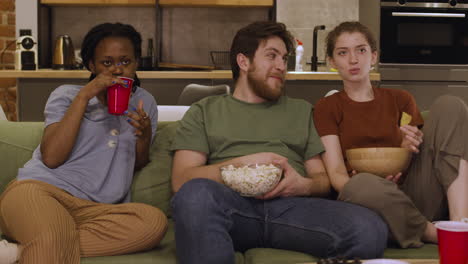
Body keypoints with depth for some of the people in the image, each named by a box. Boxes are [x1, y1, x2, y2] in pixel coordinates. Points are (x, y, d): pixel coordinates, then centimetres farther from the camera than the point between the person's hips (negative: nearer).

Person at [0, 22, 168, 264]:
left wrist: (145, 137, -1)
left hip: (94, 210, 6)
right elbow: (51, 158, -6)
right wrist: (83, 95, -7)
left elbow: (137, 166, 20)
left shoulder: (145, 102, 20)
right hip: (40, 190, -5)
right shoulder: (66, 95, 10)